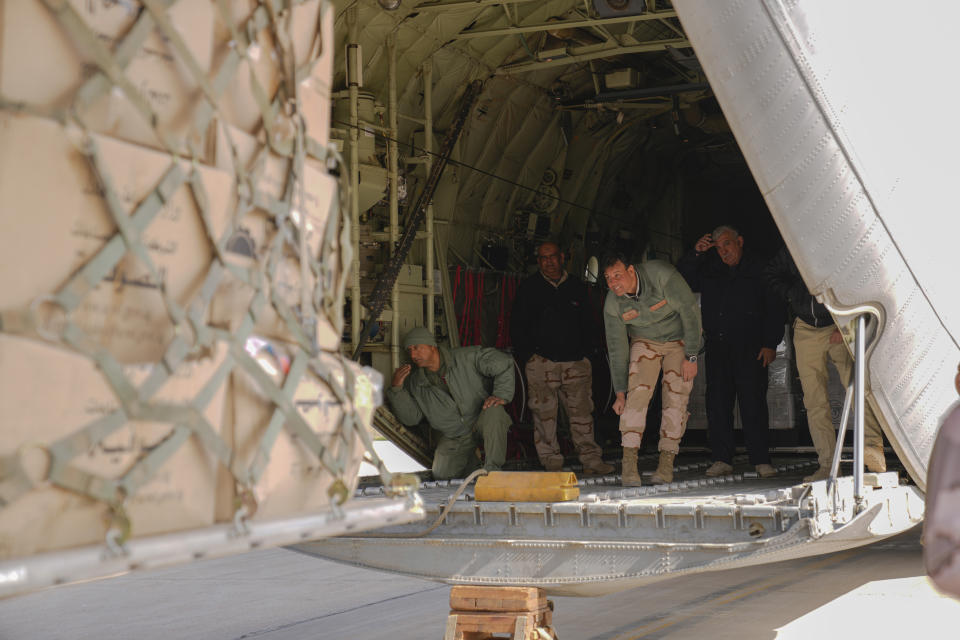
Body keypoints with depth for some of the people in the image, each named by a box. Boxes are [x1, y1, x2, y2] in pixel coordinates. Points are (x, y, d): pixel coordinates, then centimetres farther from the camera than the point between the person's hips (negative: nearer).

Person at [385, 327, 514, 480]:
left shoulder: (467, 358, -11)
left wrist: (501, 395, -22)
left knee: (493, 412, -36)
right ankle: (473, 460, 25)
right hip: (454, 438, 4)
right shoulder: (415, 382, 2)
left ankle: (492, 469, -24)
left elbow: (504, 363, -10)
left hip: (481, 422, -4)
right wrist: (397, 388, -14)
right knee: (442, 475, -7)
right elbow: (411, 418, -2)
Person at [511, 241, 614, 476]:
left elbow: (586, 324, 20)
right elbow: (517, 325, 6)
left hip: (575, 361, 2)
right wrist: (527, 356, -2)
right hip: (541, 361, -2)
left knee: (582, 410, -1)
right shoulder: (529, 288, 6)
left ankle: (591, 459, 4)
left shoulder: (577, 287, 13)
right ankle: (552, 463, 4)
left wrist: (584, 352, 9)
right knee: (544, 414, -3)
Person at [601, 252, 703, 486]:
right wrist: (620, 392, -11)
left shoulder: (661, 274, -30)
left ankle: (667, 463, -7)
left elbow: (690, 312, -22)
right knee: (637, 391, -18)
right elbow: (617, 348, -10)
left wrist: (691, 356, -21)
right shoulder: (613, 305, -18)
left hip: (679, 339, -1)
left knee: (676, 395, -12)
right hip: (644, 341, 2)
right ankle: (629, 461, -21)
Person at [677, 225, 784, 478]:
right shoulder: (709, 271, 14)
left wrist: (770, 344, -5)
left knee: (753, 402, -6)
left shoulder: (759, 270, 6)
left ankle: (761, 460, -2)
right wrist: (696, 253, 0)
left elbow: (774, 309, 4)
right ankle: (722, 459, 6)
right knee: (717, 402, 1)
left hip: (750, 347, -3)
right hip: (717, 346, 3)